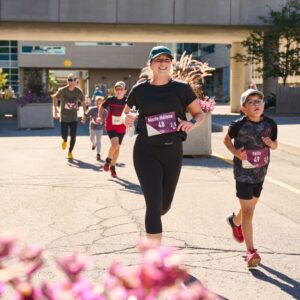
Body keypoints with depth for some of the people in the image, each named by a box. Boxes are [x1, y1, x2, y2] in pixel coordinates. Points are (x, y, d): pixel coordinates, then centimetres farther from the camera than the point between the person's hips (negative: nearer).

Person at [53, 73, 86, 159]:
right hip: (64, 117, -1)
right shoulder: (62, 90, -13)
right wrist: (55, 109, 2)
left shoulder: (79, 92, -9)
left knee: (73, 136, 0)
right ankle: (65, 141, 35)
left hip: (74, 118, 1)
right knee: (64, 135, -4)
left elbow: (83, 103, 6)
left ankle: (70, 152, 21)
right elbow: (55, 97, 7)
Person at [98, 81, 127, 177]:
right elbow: (102, 107, 6)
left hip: (121, 127, 3)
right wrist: (100, 117, -5)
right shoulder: (110, 100, -11)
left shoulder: (127, 101, -10)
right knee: (115, 143, -23)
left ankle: (112, 167, 29)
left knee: (117, 147, 10)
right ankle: (108, 159, 6)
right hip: (111, 126, -3)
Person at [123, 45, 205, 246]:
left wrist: (192, 123, -16)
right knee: (154, 202, -10)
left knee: (165, 204, 12)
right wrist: (127, 118, -7)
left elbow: (200, 114, 6)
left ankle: (150, 225, 50)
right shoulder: (140, 90, 1)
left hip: (173, 151, 2)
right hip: (146, 152, -2)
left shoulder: (182, 89, 1)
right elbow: (125, 112, 16)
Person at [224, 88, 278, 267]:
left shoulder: (270, 124, -7)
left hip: (260, 173, 5)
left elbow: (275, 145, 7)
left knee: (252, 205, 23)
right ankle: (251, 251, -4)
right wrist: (236, 152, -15)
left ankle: (235, 221, 55)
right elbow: (227, 140, 2)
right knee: (248, 211, -9)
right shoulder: (239, 125, -15)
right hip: (243, 173, -5)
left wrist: (271, 143, -17)